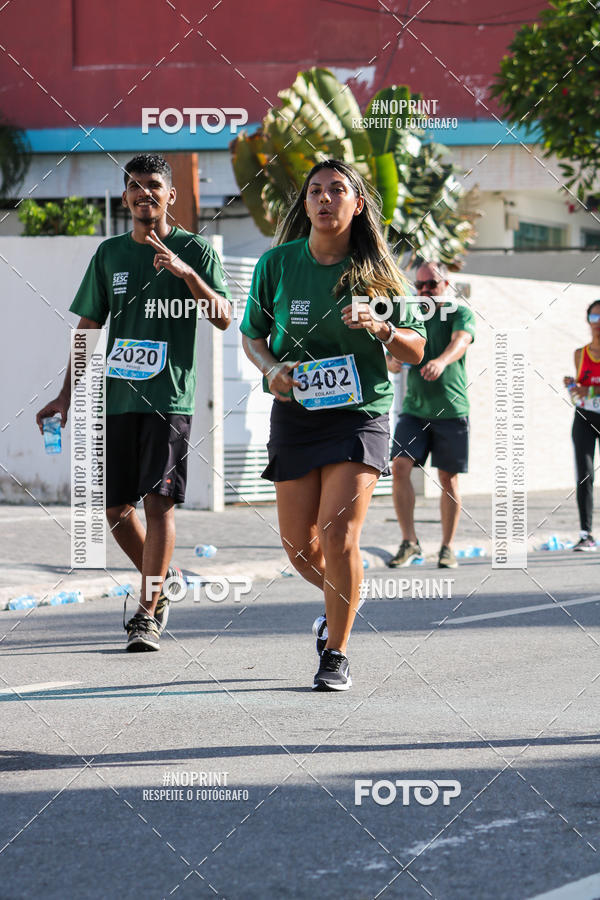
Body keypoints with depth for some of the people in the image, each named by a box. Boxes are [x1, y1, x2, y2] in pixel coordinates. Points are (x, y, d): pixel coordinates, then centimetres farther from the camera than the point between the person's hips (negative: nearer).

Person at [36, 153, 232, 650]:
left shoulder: (194, 249, 2)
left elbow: (224, 318, -7)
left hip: (169, 398, -4)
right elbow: (88, 327, 16)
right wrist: (66, 395, 11)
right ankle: (163, 580, 29)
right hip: (115, 394, 4)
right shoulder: (110, 253, 12)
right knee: (114, 505, 6)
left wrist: (185, 271, -21)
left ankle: (148, 616, -6)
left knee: (159, 501, -10)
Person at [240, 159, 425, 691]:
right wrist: (270, 368, -9)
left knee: (339, 535, -15)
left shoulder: (376, 272, -2)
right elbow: (252, 335, 12)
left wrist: (379, 328, -17)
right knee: (299, 546, 5)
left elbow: (416, 351, 3)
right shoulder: (277, 263, 1)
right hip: (295, 411, 3)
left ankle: (336, 654, 1)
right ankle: (341, 601, 39)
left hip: (361, 412, -2)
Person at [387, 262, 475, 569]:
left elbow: (461, 340, -21)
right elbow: (392, 361, 11)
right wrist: (393, 361, -15)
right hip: (414, 408, 3)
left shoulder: (459, 313, 0)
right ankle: (409, 543, -7)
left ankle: (447, 547, 14)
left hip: (451, 410, -3)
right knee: (400, 467, -13)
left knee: (448, 479, 2)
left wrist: (441, 361, -43)